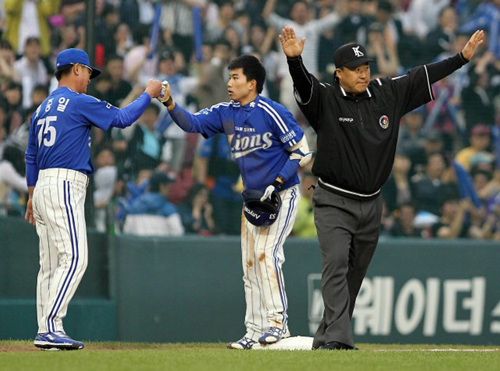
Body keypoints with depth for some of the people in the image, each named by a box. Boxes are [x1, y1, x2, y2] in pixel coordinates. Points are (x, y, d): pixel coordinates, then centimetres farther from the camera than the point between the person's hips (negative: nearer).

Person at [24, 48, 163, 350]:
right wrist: (149, 94, 10)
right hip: (65, 185, -9)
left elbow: (31, 156, 24)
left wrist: (32, 196, 27)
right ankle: (50, 328, -22)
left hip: (43, 185, 9)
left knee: (51, 263, 8)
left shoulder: (42, 108, 20)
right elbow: (122, 118, -4)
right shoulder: (79, 102, -5)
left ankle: (46, 332, 5)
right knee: (74, 258, -14)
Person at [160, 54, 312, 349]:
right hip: (254, 198, 8)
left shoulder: (273, 113, -18)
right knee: (250, 263, 6)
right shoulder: (227, 113, 3)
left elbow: (303, 153, -15)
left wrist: (276, 184, -21)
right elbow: (192, 123, 1)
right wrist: (170, 103, -17)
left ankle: (278, 322, -17)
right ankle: (255, 331, 11)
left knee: (266, 253, -20)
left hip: (283, 195, -8)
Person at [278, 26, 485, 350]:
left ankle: (326, 337, 18)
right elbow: (304, 84, -26)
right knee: (336, 263, -19)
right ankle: (337, 337, -24)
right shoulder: (325, 99, -8)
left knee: (355, 273, 9)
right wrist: (294, 59, -47)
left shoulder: (387, 94, 5)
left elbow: (423, 77, 12)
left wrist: (463, 56, 12)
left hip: (371, 205, 5)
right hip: (334, 203, -5)